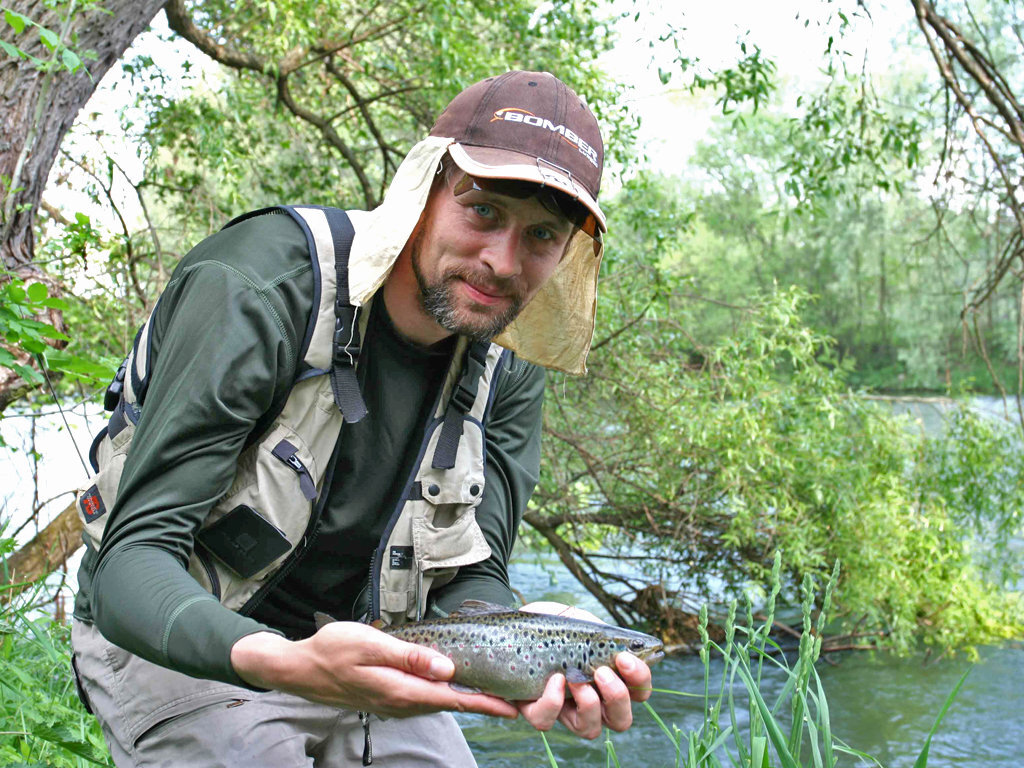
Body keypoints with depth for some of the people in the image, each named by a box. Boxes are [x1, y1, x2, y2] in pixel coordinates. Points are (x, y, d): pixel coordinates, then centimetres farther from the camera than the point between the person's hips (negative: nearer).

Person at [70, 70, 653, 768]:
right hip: (181, 645, -4)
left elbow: (467, 580, -10)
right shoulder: (259, 290, -26)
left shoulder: (508, 370, -7)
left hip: (354, 649, 5)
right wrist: (280, 663, -49)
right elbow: (133, 559, -30)